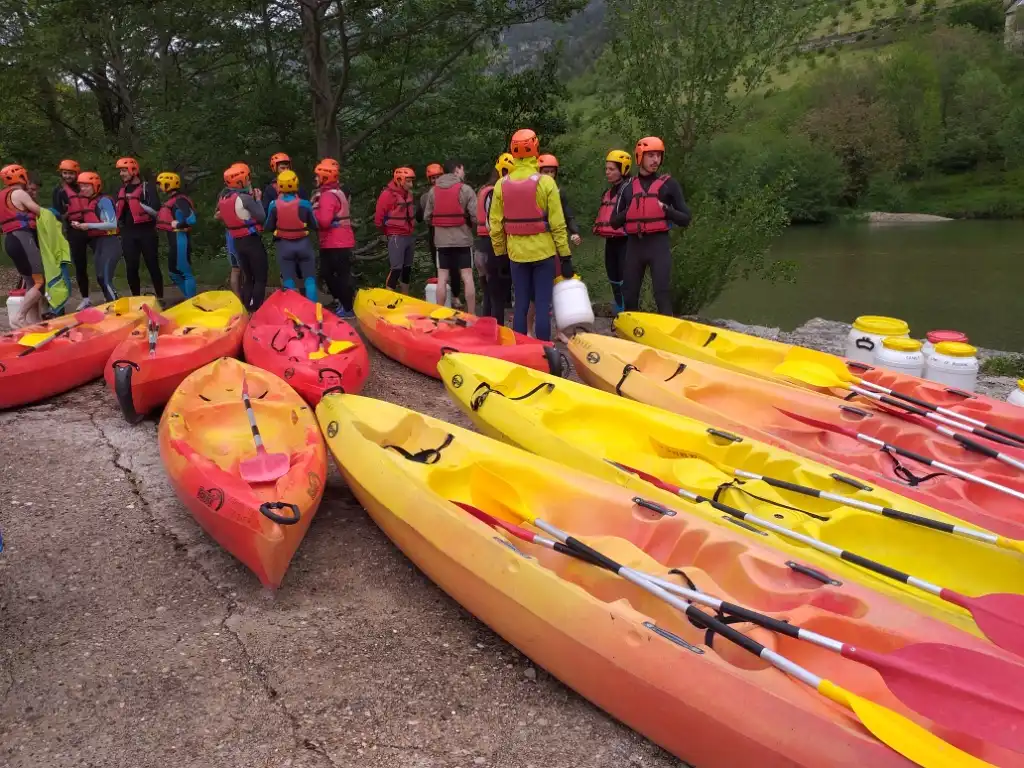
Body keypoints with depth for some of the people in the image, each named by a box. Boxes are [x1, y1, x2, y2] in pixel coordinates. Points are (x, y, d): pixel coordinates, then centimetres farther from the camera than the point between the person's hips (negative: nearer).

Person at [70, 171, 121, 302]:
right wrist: (80, 225, 2)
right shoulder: (88, 202, 14)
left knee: (106, 278, -16)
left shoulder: (103, 200, -10)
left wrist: (89, 225, -19)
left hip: (109, 243, -9)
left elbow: (112, 224, -18)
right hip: (97, 244, 9)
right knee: (101, 278, 12)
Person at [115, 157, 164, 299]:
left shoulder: (147, 188, -3)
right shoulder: (121, 191, 16)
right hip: (128, 234, 5)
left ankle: (160, 297, 6)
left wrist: (137, 202, -17)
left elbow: (155, 210, -15)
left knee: (153, 266, -1)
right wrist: (120, 225, 13)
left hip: (146, 232, -5)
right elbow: (118, 211, 29)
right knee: (131, 268, 4)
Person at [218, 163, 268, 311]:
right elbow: (262, 217, -16)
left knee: (247, 278, 18)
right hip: (252, 241, -7)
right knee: (260, 278, 1)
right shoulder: (245, 198, -19)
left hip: (238, 242, 7)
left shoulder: (223, 198, 3)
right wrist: (257, 199, -2)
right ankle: (256, 309, -2)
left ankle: (247, 308, 21)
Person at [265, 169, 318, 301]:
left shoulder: (274, 205, -11)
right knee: (309, 279, 8)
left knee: (288, 281, 9)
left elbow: (269, 227, -3)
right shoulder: (305, 204, -13)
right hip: (303, 244, -1)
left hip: (284, 245, 1)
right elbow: (315, 226, -4)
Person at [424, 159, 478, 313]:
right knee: (467, 277, 1)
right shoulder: (465, 189, -6)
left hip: (441, 240, 3)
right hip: (463, 239, -3)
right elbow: (475, 216, -11)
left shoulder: (433, 191, 6)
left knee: (442, 278, 6)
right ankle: (472, 315, 3)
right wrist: (471, 227, 9)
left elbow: (427, 216, 6)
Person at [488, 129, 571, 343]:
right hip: (543, 252, -3)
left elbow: (495, 224, 3)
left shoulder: (502, 184, 1)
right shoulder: (545, 182, -9)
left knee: (521, 304, 10)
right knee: (543, 304, 1)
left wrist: (500, 252, 14)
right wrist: (565, 255, -3)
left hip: (516, 253, 3)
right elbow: (557, 223, -9)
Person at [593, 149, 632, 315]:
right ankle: (619, 315, 26)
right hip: (610, 241, 9)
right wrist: (600, 229, 20)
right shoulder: (608, 192, 17)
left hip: (625, 241, -9)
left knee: (625, 282, -10)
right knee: (614, 280, 15)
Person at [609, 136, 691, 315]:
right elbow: (614, 222, 11)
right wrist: (629, 212, -6)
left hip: (658, 244, -3)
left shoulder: (669, 184, 4)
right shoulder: (628, 187, 12)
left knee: (662, 294, -10)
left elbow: (685, 219, 2)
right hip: (634, 245, 3)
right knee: (629, 295, 8)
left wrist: (666, 209, -13)